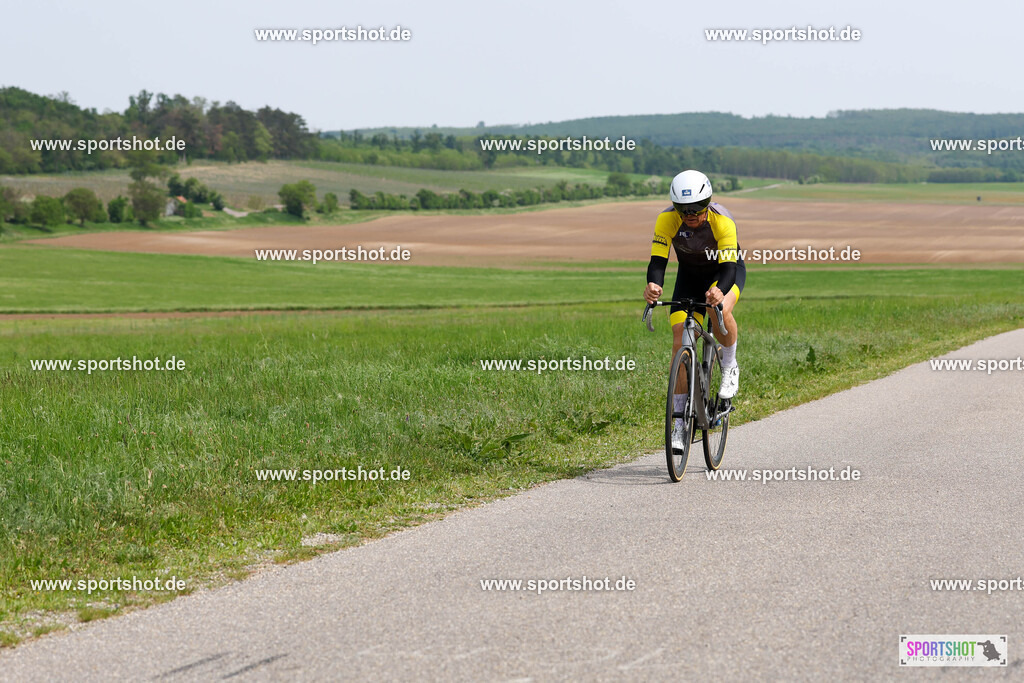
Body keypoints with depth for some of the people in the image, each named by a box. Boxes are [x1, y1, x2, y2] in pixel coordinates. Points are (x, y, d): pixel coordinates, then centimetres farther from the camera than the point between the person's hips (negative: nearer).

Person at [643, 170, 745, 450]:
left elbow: (728, 267, -39)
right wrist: (653, 285, -56)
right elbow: (658, 260, -34)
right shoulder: (667, 220, -28)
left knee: (721, 311, -36)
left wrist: (719, 291, -61)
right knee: (681, 341, -11)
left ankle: (730, 367, -6)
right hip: (690, 274, 2)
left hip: (727, 270, -2)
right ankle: (680, 419, -4)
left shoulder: (722, 221, -34)